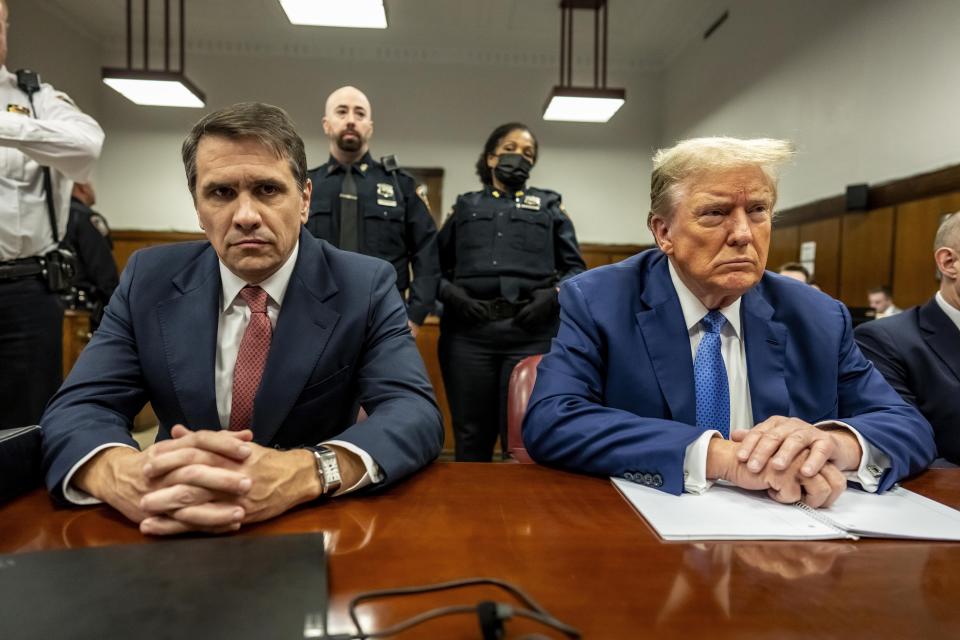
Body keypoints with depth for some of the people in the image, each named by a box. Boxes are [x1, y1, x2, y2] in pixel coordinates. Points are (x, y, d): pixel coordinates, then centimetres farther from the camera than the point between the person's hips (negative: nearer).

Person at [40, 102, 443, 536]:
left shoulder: (366, 286, -10)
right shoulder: (149, 280, -2)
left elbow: (416, 414, -20)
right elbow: (75, 410, -7)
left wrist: (303, 473, -39)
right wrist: (122, 474, -31)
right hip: (180, 533, 3)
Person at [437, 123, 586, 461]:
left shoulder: (549, 205, 17)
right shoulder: (465, 205, 19)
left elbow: (576, 268, 11)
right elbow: (435, 265, 14)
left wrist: (554, 294, -7)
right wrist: (449, 293, -5)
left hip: (531, 334, -1)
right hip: (468, 333, 1)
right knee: (471, 438, 8)